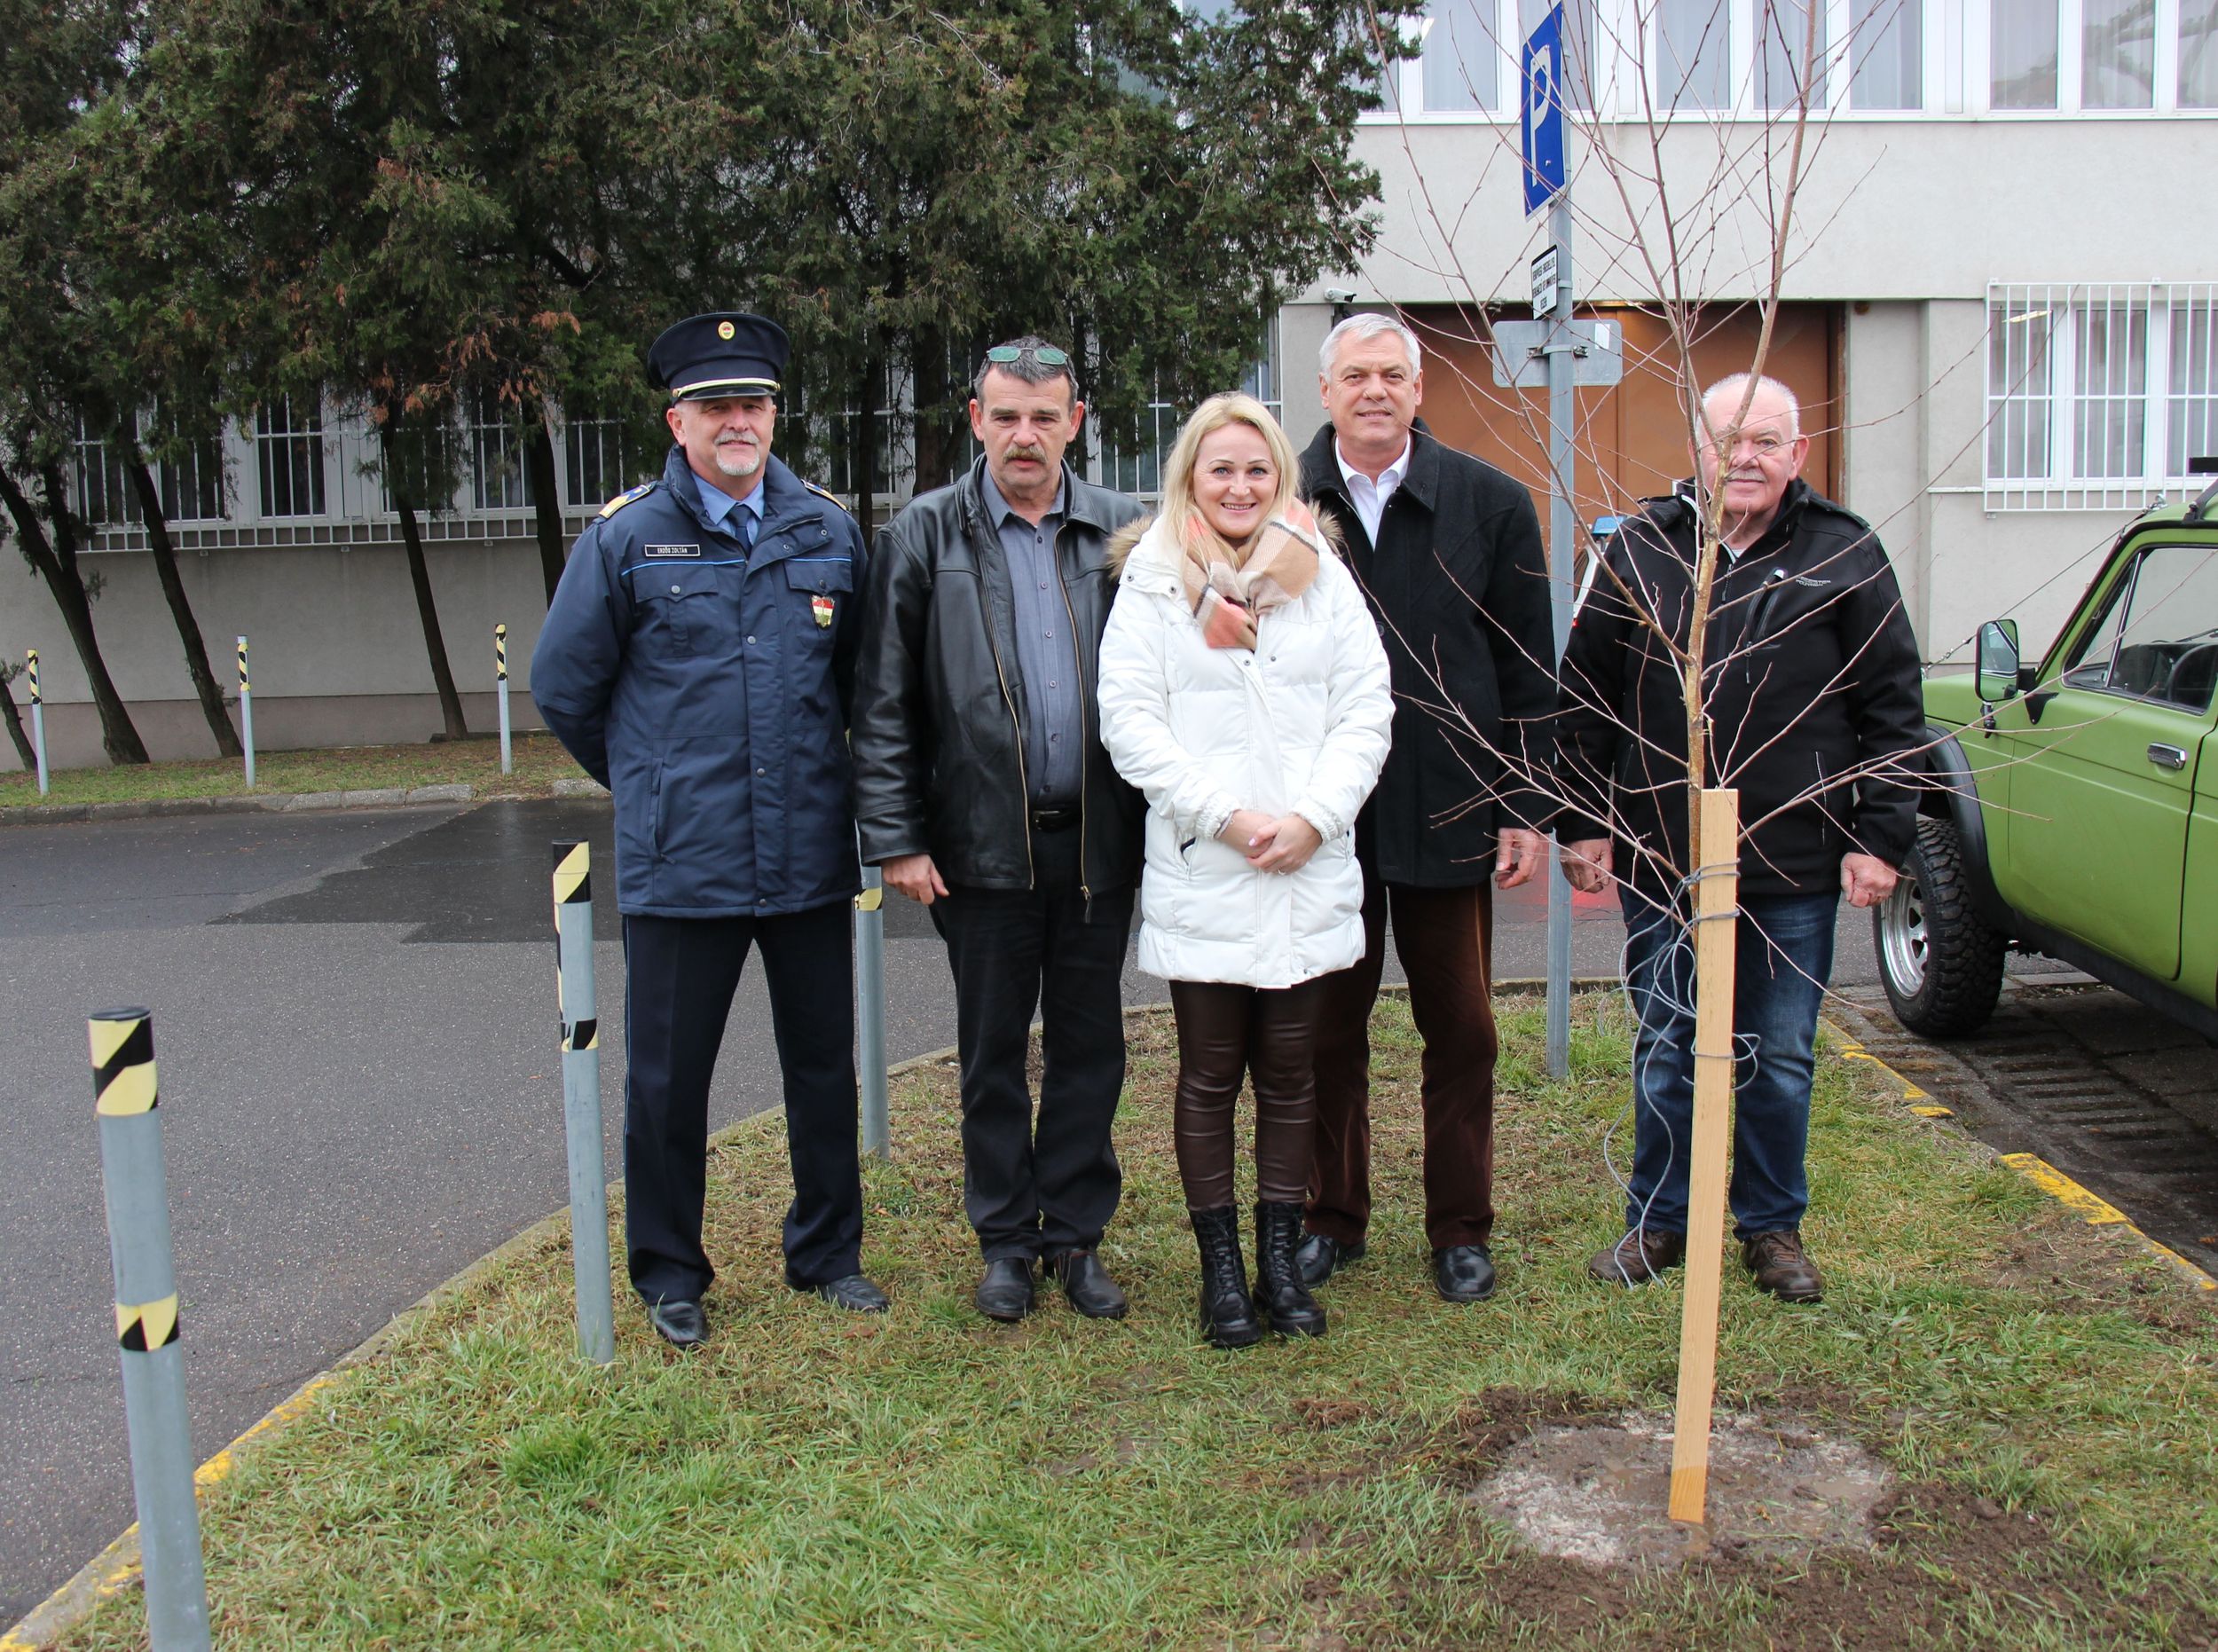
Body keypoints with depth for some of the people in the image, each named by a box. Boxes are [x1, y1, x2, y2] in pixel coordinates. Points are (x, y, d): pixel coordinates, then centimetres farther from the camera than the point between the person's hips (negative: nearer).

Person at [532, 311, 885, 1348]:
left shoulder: (829, 531, 5)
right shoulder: (625, 539, -3)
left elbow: (864, 675, 17)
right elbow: (563, 686, 6)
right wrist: (646, 784, 12)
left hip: (811, 857, 3)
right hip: (679, 864, -2)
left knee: (823, 1067, 13)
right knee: (666, 1079, 7)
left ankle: (828, 1254, 31)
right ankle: (668, 1274, 26)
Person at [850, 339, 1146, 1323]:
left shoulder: (1124, 533, 4)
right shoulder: (925, 537, 0)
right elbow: (883, 704, -2)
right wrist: (895, 836, -7)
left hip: (1098, 839, 1)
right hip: (982, 841, -1)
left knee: (1090, 1045, 11)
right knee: (992, 1049, 10)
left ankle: (1076, 1234, 26)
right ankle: (1005, 1238, 26)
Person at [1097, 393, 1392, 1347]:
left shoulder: (1323, 577, 10)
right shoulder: (1152, 583, 2)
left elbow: (1367, 707, 5)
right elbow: (1129, 721, -6)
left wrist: (1316, 816, -9)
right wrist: (1229, 816, -13)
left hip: (1310, 875, 2)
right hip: (1201, 875, -2)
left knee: (1290, 1073, 9)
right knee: (1210, 1076, 5)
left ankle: (1281, 1259, 20)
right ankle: (1220, 1266, 16)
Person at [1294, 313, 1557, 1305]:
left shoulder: (1490, 504, 2)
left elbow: (1528, 670, 4)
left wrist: (1527, 807, -1)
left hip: (1450, 813, 0)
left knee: (1461, 1029, 8)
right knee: (1326, 1026, 10)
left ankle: (1461, 1230, 22)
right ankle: (1332, 1218, 26)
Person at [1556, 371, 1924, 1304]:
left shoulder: (1846, 556, 2)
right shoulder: (1640, 551, 4)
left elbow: (1891, 710, 4)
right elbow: (1586, 700, 7)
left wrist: (1879, 837, -2)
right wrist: (1583, 823, 3)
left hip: (1796, 868, 0)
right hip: (1658, 859, 1)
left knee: (1779, 1062, 10)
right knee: (1665, 1054, 10)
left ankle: (1773, 1226, 28)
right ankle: (1659, 1218, 27)